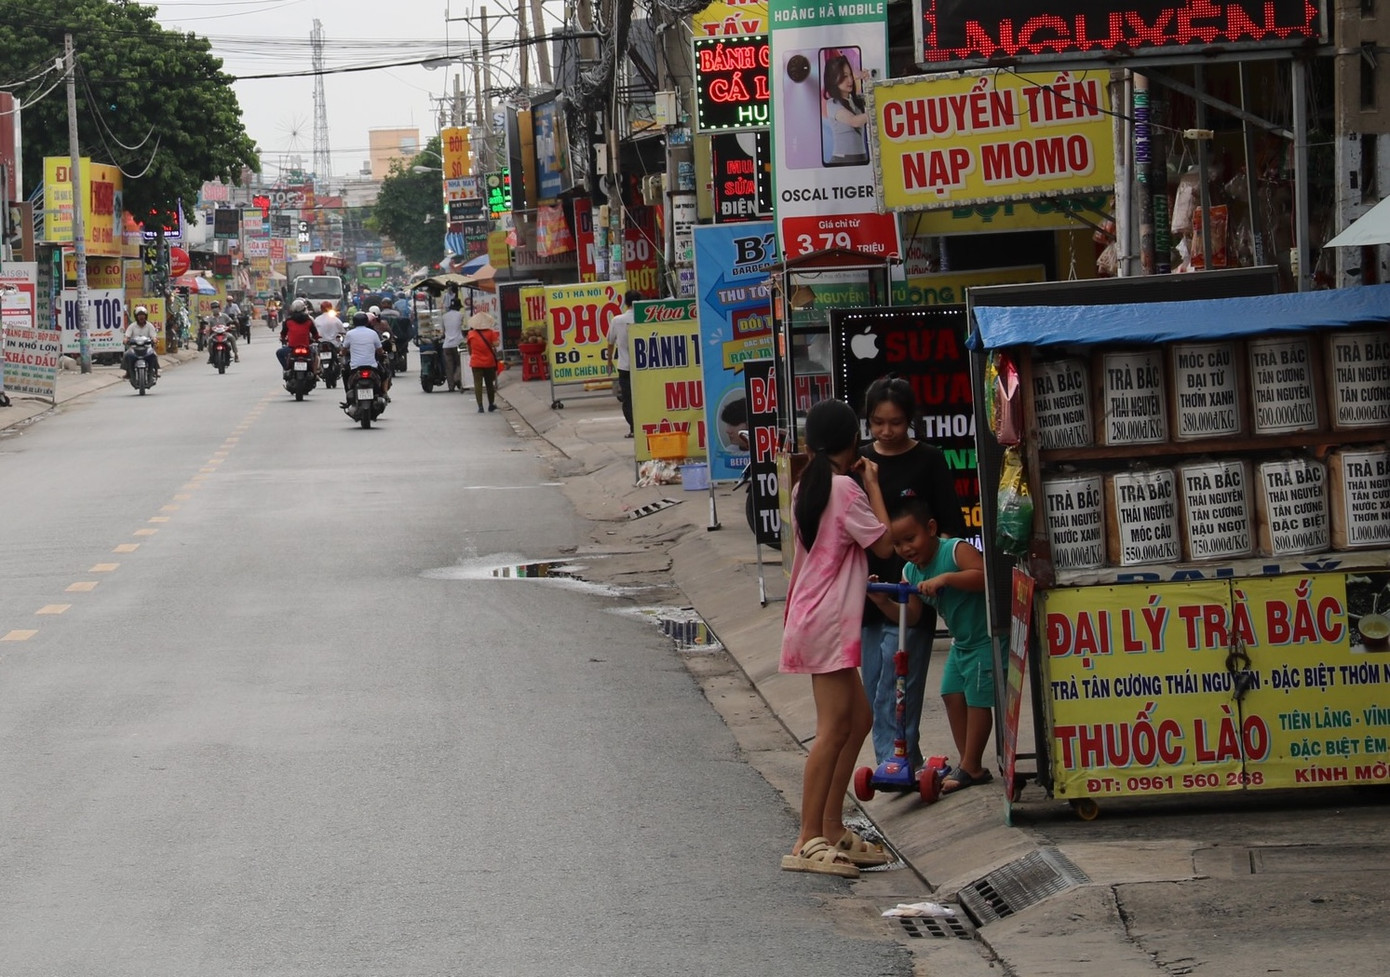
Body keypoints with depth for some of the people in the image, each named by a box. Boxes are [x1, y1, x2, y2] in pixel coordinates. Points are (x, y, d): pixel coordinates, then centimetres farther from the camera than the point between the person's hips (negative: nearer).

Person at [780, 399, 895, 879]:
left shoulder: (805, 488, 13)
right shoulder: (846, 489, -13)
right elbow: (884, 543, -10)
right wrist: (872, 485, -1)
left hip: (811, 619, 10)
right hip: (829, 622, -10)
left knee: (858, 718, 14)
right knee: (834, 728, -12)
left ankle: (832, 829, 15)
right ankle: (809, 841, -16)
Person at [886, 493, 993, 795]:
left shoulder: (956, 551, -21)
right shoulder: (910, 572, 4)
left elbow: (986, 576, -37)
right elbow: (908, 614, 0)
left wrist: (944, 578, -43)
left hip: (985, 640, -9)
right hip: (961, 642, 9)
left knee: (977, 700, -5)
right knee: (952, 694, 9)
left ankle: (971, 767, 3)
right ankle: (967, 764, 19)